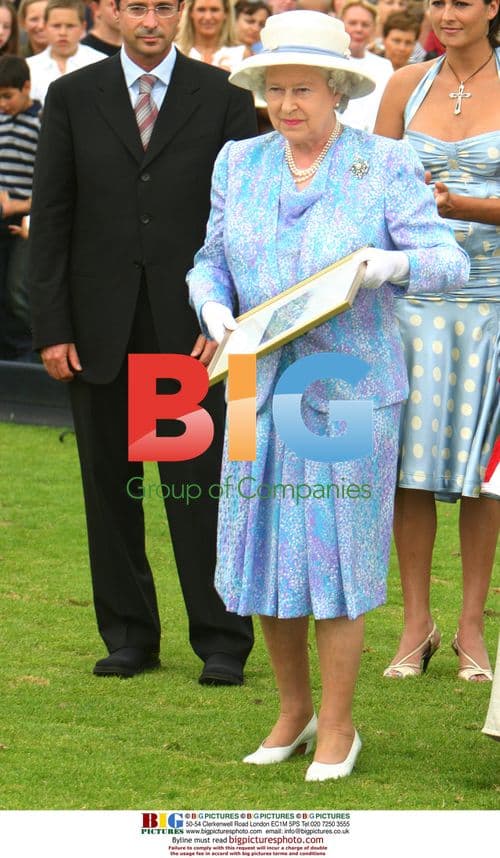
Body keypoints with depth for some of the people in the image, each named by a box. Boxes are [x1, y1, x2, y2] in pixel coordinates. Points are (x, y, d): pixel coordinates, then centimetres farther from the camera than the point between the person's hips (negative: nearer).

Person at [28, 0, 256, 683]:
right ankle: (128, 638, 17)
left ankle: (222, 645, 4)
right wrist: (52, 328, -2)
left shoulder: (223, 98, 3)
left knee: (201, 486, -3)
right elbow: (50, 219, 5)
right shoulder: (72, 97, 6)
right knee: (109, 487, 7)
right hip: (100, 329, 2)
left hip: (191, 323, -2)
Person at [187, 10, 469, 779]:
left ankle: (338, 727, 13)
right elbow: (211, 262, 12)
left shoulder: (385, 166, -4)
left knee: (335, 556, -1)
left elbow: (446, 261, -9)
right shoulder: (239, 164, 7)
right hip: (262, 387, 4)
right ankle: (294, 709, 26)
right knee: (261, 554, 7)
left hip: (351, 390, -4)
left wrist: (394, 263, -30)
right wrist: (216, 309, -9)